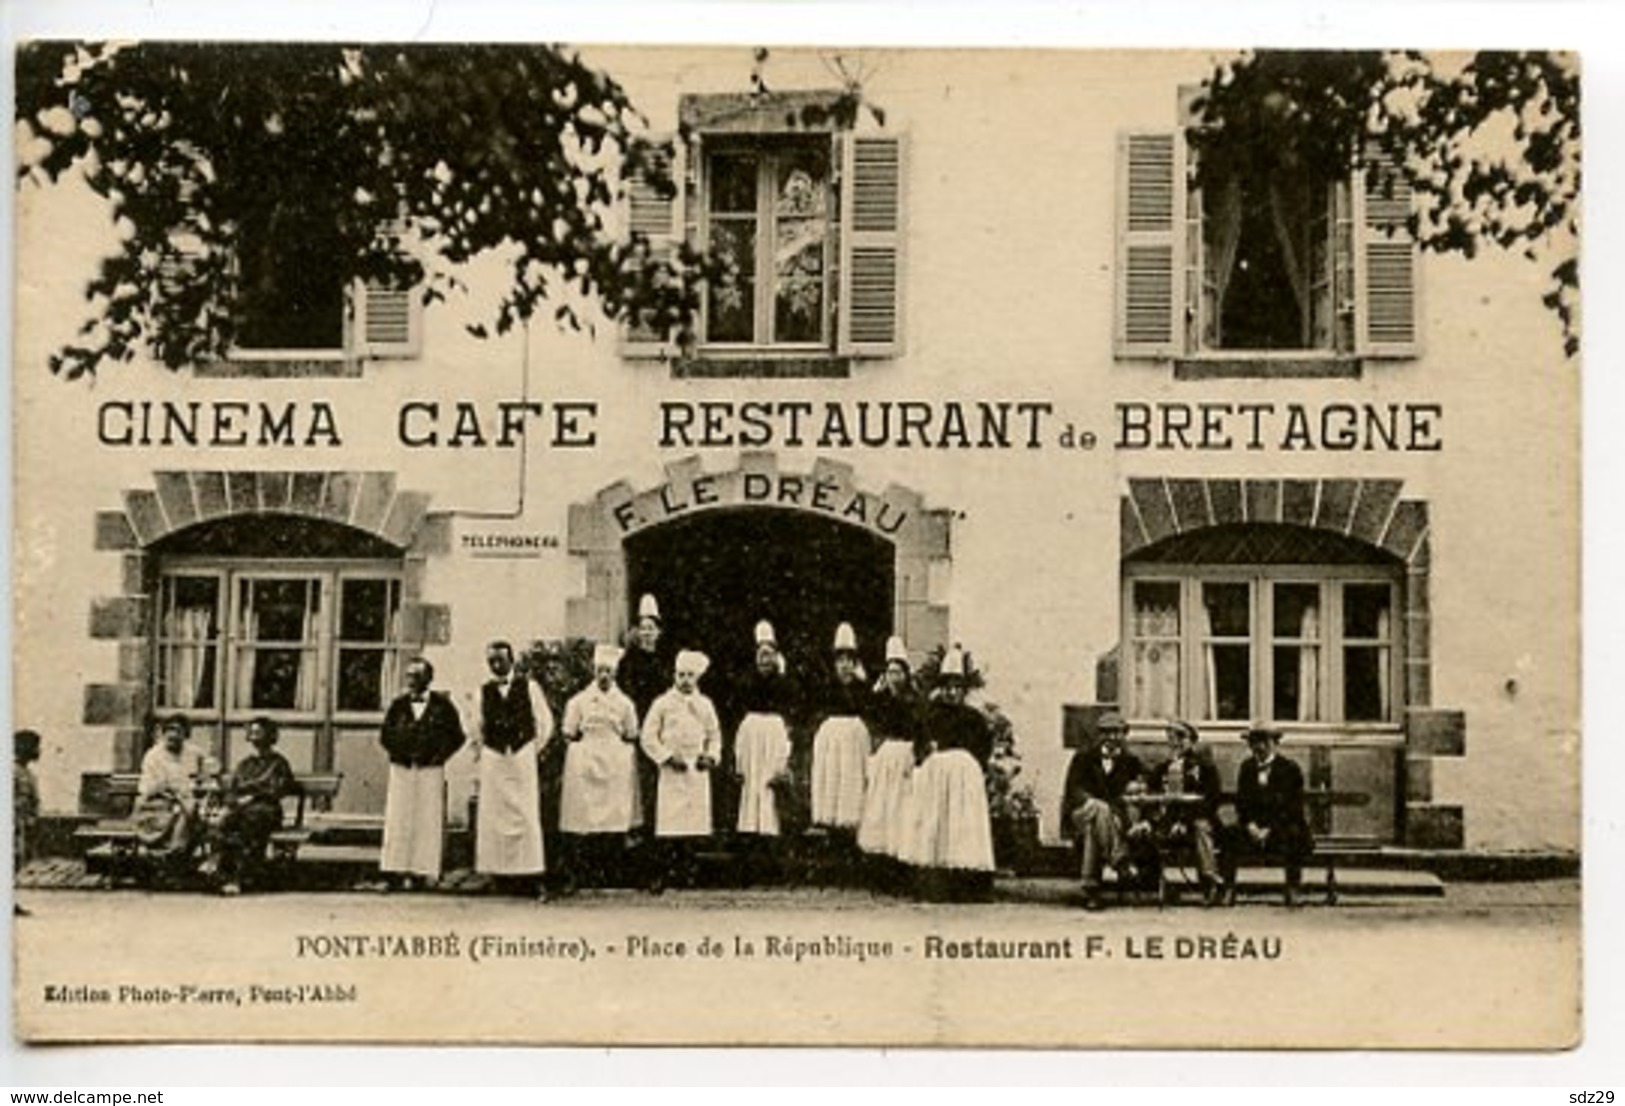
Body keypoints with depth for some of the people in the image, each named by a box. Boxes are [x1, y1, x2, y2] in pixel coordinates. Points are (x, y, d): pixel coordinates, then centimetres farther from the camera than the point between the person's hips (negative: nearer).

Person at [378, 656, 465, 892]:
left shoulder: (442, 705, 2)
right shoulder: (398, 705, 9)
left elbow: (456, 737, 4)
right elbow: (385, 735, 15)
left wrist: (438, 755, -4)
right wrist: (399, 753, 2)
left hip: (430, 770, -2)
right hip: (401, 768, 2)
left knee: (427, 821, -2)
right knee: (397, 821, -2)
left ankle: (419, 872, 0)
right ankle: (394, 873, 0)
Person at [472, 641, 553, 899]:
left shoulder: (528, 686, 2)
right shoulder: (484, 691, 9)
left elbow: (545, 721, 5)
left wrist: (537, 749, 1)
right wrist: (479, 748, 8)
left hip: (523, 755, -2)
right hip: (493, 758, 3)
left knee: (526, 816, -5)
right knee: (493, 817, -1)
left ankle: (531, 877, -3)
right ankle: (501, 875, 5)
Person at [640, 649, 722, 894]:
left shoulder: (705, 704, 12)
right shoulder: (662, 704, 1)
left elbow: (714, 735, 18)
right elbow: (649, 738, 1)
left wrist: (711, 756, 1)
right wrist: (668, 757, -9)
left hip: (697, 772, 3)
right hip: (672, 772, -3)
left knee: (693, 823, 3)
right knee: (669, 826, -10)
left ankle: (686, 873, 11)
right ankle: (663, 875, -8)